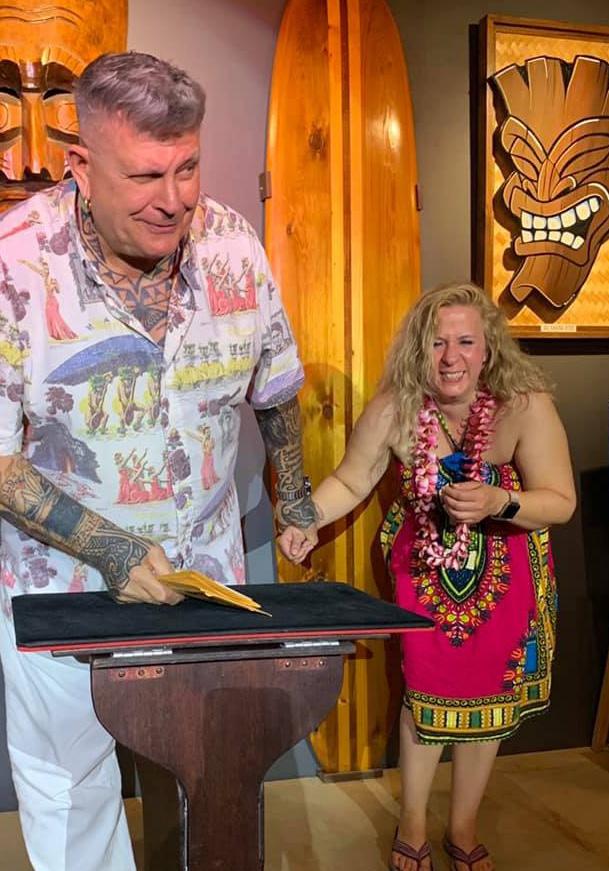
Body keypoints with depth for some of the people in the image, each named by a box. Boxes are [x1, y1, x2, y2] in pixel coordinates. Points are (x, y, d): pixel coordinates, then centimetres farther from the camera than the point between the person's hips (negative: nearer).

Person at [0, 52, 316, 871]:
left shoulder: (234, 244, -10)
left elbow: (275, 385, 7)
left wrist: (293, 491, 18)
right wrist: (107, 548, -26)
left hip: (208, 563, 3)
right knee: (69, 784, 14)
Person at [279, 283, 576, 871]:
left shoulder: (526, 405, -26)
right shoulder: (394, 408, -21)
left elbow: (560, 502, -20)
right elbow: (349, 482, -9)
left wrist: (498, 503, -38)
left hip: (504, 569, 0)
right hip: (423, 562, 0)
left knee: (487, 696, 12)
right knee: (424, 691, 9)